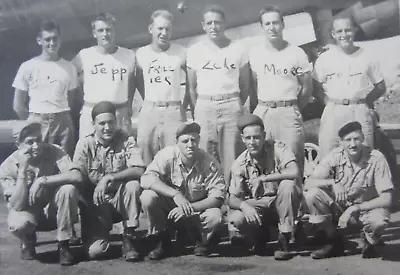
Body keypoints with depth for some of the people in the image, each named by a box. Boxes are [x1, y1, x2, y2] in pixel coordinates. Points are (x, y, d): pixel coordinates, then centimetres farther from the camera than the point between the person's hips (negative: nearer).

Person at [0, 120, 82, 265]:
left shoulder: (53, 151, -18)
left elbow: (76, 176, -32)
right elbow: (17, 206, -25)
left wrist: (42, 181, -36)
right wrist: (22, 169, -31)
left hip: (54, 210, 1)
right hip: (28, 212, -1)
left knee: (68, 189, -30)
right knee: (18, 224, -35)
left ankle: (64, 244, -12)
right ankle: (28, 241, 6)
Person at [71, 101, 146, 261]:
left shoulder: (126, 141, -6)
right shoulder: (85, 144, -4)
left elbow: (139, 171, -20)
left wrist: (109, 178, -31)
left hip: (120, 199, 1)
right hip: (95, 202, 0)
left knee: (133, 185, -33)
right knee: (95, 251, -19)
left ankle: (128, 238, -13)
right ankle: (98, 236, 21)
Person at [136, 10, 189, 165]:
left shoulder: (181, 53, 0)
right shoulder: (141, 54, 6)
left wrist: (184, 107, 1)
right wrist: (149, 102, 11)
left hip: (174, 111, -2)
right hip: (148, 111, 2)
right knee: (146, 157, 3)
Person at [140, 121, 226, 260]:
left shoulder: (210, 163, -19)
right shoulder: (167, 155, -19)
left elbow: (218, 197, -22)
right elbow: (147, 179, -30)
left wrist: (189, 207, -34)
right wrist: (175, 194, -41)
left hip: (197, 208, 0)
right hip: (169, 205, 1)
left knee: (215, 216, -32)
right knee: (147, 197, -28)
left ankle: (202, 241, 7)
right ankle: (161, 240, -3)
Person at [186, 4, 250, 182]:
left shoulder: (237, 49, 5)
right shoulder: (194, 51, 7)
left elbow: (245, 84, 13)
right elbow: (192, 87, 12)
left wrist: (237, 105, 11)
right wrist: (198, 110, 8)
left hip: (231, 107, -1)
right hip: (204, 107, 1)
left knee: (231, 157, -2)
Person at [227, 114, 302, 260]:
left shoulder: (277, 148, -15)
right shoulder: (239, 164, -7)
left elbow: (294, 172, -32)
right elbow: (233, 198, -8)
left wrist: (262, 178, -29)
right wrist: (243, 205, -32)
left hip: (283, 203, -1)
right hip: (257, 205, 2)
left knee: (288, 184, -34)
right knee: (235, 220, -29)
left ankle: (284, 240, -19)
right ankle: (259, 235, 10)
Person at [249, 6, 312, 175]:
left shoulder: (297, 53, 2)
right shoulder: (254, 53, 7)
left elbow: (307, 87, 7)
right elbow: (252, 86, 9)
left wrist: (293, 109, 6)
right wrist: (257, 110, 6)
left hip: (289, 112, -2)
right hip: (262, 112, 2)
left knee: (292, 159, -3)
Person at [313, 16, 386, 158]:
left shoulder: (366, 57, 6)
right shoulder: (324, 58, 5)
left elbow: (380, 86, 11)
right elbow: (317, 87, 8)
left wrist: (365, 102, 0)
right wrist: (329, 102, -5)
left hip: (360, 112, 0)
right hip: (333, 112, 0)